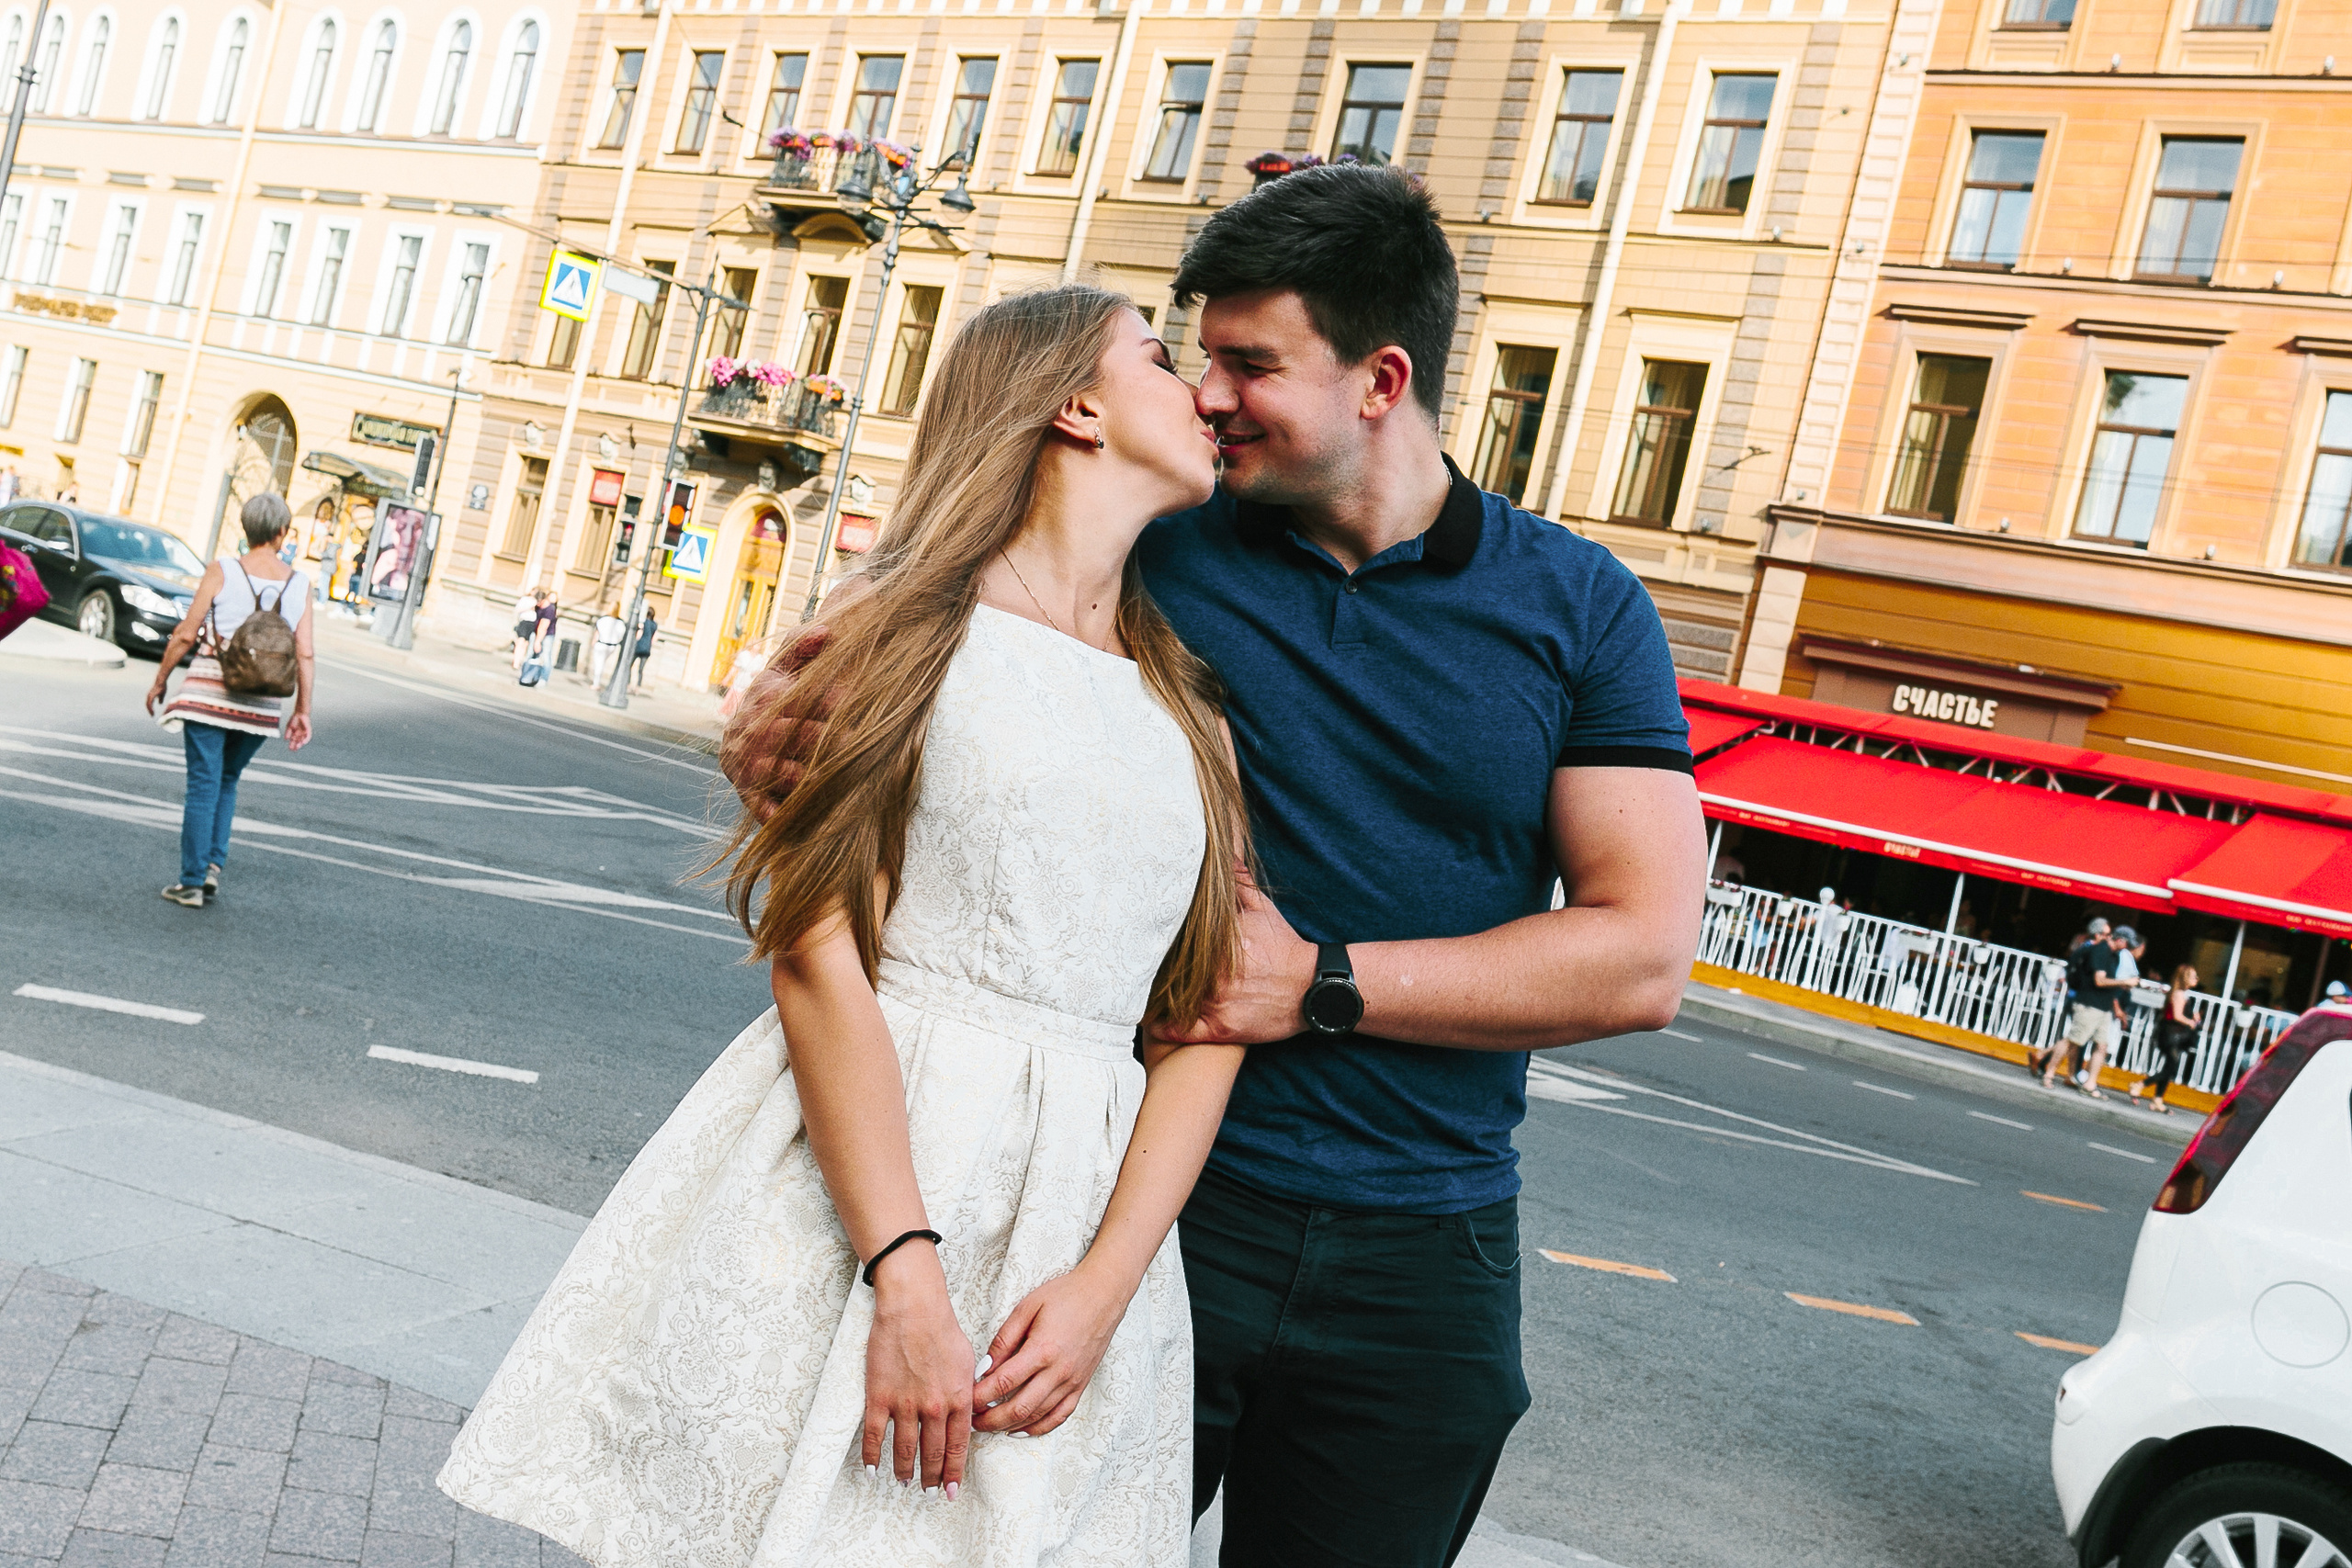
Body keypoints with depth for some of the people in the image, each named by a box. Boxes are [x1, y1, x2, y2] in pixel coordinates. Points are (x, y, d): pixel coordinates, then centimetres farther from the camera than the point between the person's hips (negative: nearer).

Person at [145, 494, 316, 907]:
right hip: (260, 704, 2)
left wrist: (159, 681, 7)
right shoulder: (299, 585, -1)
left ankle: (192, 882, 6)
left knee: (204, 785, 4)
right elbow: (304, 655, -2)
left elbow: (186, 635, -6)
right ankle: (214, 865, 10)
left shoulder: (220, 572, -6)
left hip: (208, 694, -2)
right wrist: (303, 711, 6)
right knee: (227, 782, 21)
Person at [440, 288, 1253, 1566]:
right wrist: (904, 1278, -19)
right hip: (848, 1180, -4)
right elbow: (819, 952, -11)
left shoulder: (1199, 715, 11)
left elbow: (1207, 1027, 5)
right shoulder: (911, 629, -1)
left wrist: (1105, 1289, -8)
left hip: (1077, 1212, 4)